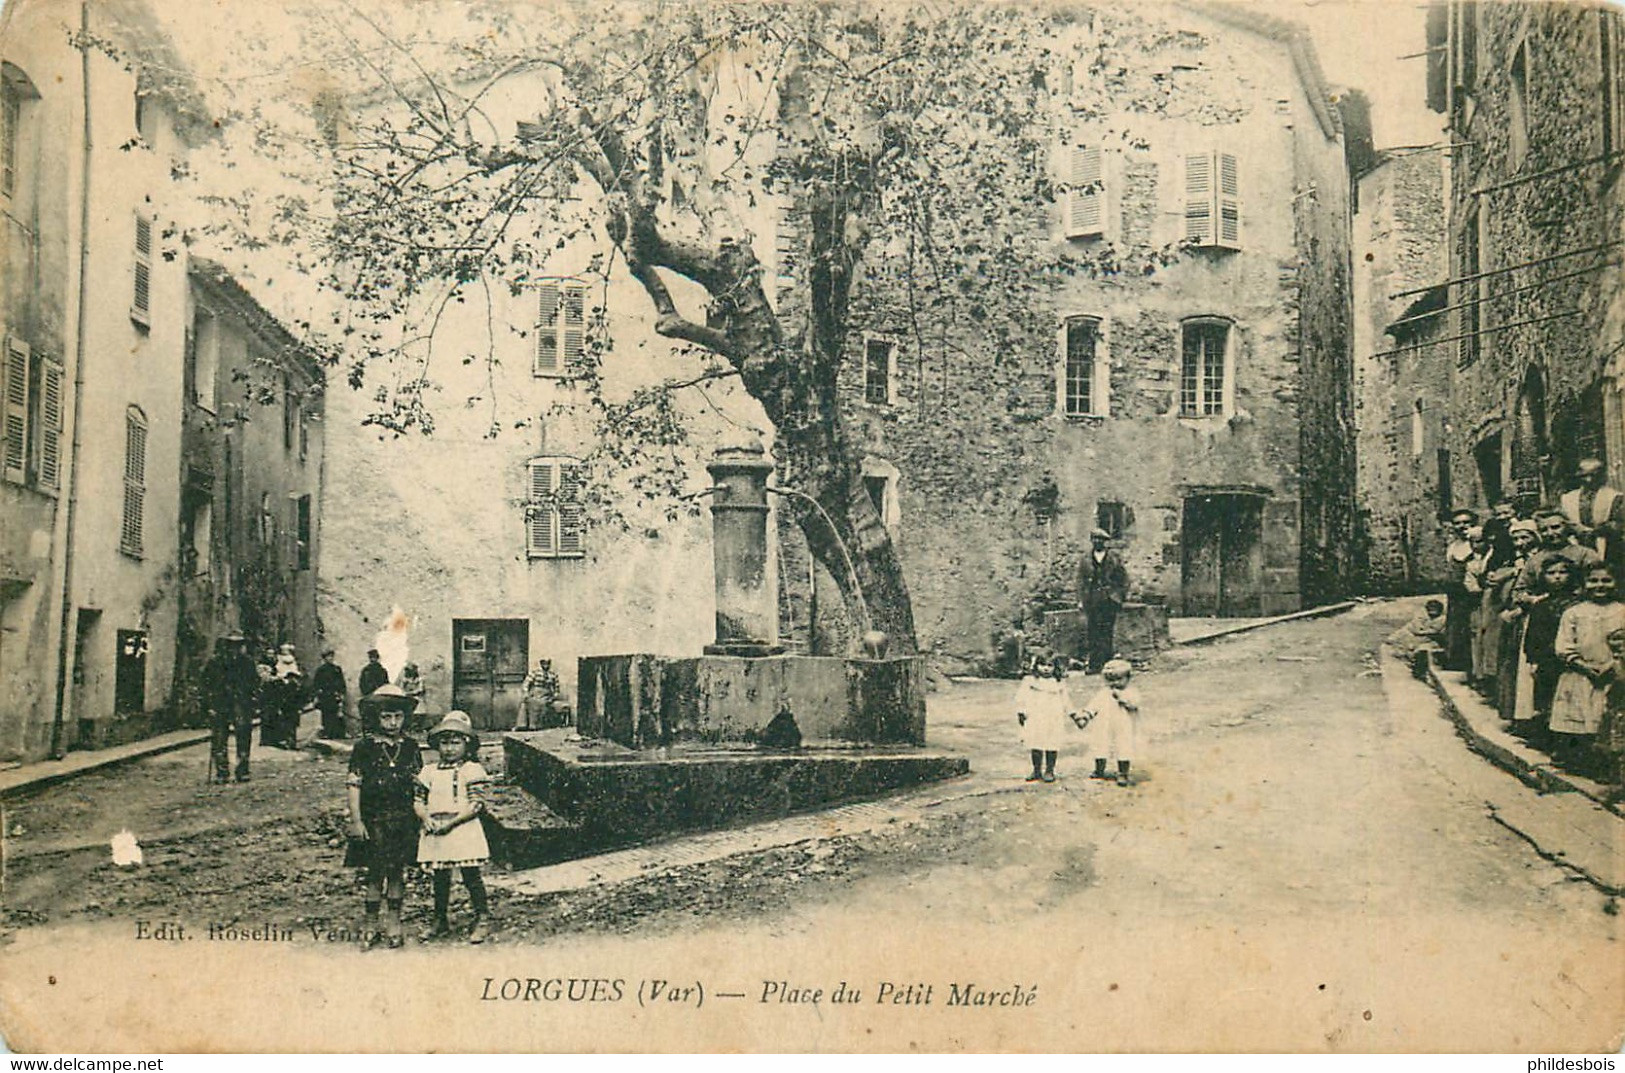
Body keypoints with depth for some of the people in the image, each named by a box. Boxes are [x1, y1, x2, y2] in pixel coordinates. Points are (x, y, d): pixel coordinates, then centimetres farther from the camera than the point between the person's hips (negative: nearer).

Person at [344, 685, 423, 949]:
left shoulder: (411, 748, 6)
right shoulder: (365, 747, -2)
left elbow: (418, 787, 11)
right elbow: (354, 786, -3)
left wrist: (422, 814, 3)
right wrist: (356, 821, -8)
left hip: (404, 819, 2)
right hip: (373, 819, -2)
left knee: (398, 872, 7)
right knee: (375, 873, 0)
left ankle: (394, 924, 19)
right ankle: (371, 925, 12)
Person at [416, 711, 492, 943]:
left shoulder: (472, 770, -4)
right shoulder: (429, 772, 11)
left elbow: (476, 804, -11)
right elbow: (419, 800, 12)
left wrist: (451, 822, -18)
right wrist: (425, 818, -9)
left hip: (463, 830, -5)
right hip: (435, 833, 5)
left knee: (471, 876, -2)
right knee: (440, 878, 12)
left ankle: (481, 920, 7)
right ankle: (440, 921, 23)